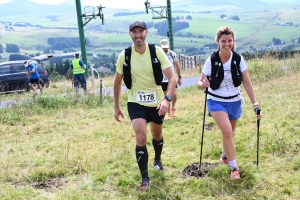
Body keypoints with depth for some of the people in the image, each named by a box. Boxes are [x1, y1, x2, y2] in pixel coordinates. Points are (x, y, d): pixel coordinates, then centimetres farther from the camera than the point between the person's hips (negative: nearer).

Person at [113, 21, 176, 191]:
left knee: (157, 135, 21)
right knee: (141, 138, -16)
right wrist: (117, 107, 6)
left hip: (157, 102, 1)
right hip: (136, 102, -1)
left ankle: (158, 160, 52)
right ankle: (145, 178, -3)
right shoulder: (124, 56, -11)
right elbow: (118, 82, 3)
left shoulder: (157, 52, -15)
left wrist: (167, 99, -35)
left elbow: (172, 78, -20)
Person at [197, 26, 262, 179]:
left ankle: (225, 156, 48)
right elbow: (200, 82, -9)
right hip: (216, 102, -3)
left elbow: (247, 83, -7)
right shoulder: (211, 60, -15)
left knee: (229, 132, 19)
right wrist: (203, 84, -33)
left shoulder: (238, 59, -11)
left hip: (234, 102, 3)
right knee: (227, 131, -21)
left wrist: (255, 105, -11)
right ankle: (234, 167, -8)